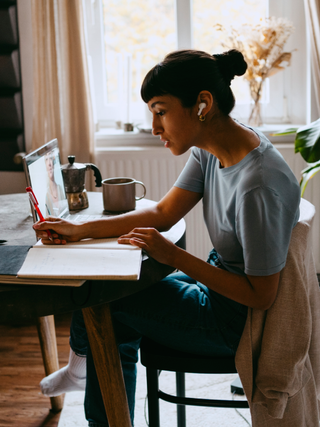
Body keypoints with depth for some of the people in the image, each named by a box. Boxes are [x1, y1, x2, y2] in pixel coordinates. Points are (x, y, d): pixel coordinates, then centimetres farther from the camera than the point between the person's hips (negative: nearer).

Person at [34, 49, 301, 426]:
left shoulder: (259, 185, -32)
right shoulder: (212, 148, -5)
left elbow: (261, 296, -26)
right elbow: (163, 213, 3)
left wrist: (174, 256, -25)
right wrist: (79, 230, -5)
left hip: (236, 320, -8)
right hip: (220, 278, 8)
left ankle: (84, 359, 28)